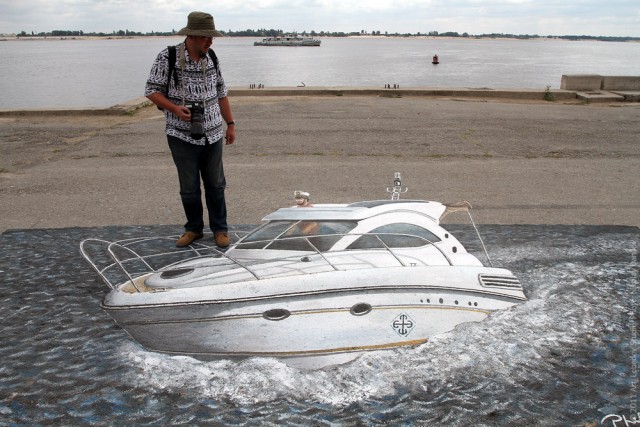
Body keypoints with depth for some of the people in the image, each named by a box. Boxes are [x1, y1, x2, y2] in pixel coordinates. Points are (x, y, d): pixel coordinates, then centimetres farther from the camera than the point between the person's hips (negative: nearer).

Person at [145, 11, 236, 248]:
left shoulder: (212, 58, 4)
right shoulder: (167, 57, -9)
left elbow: (221, 93, 12)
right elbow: (152, 90, -5)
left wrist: (230, 123, 11)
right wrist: (174, 108, -21)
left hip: (212, 134, 3)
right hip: (183, 136, -3)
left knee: (215, 184, 9)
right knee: (189, 187, 6)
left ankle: (219, 228, 22)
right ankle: (193, 228, 24)